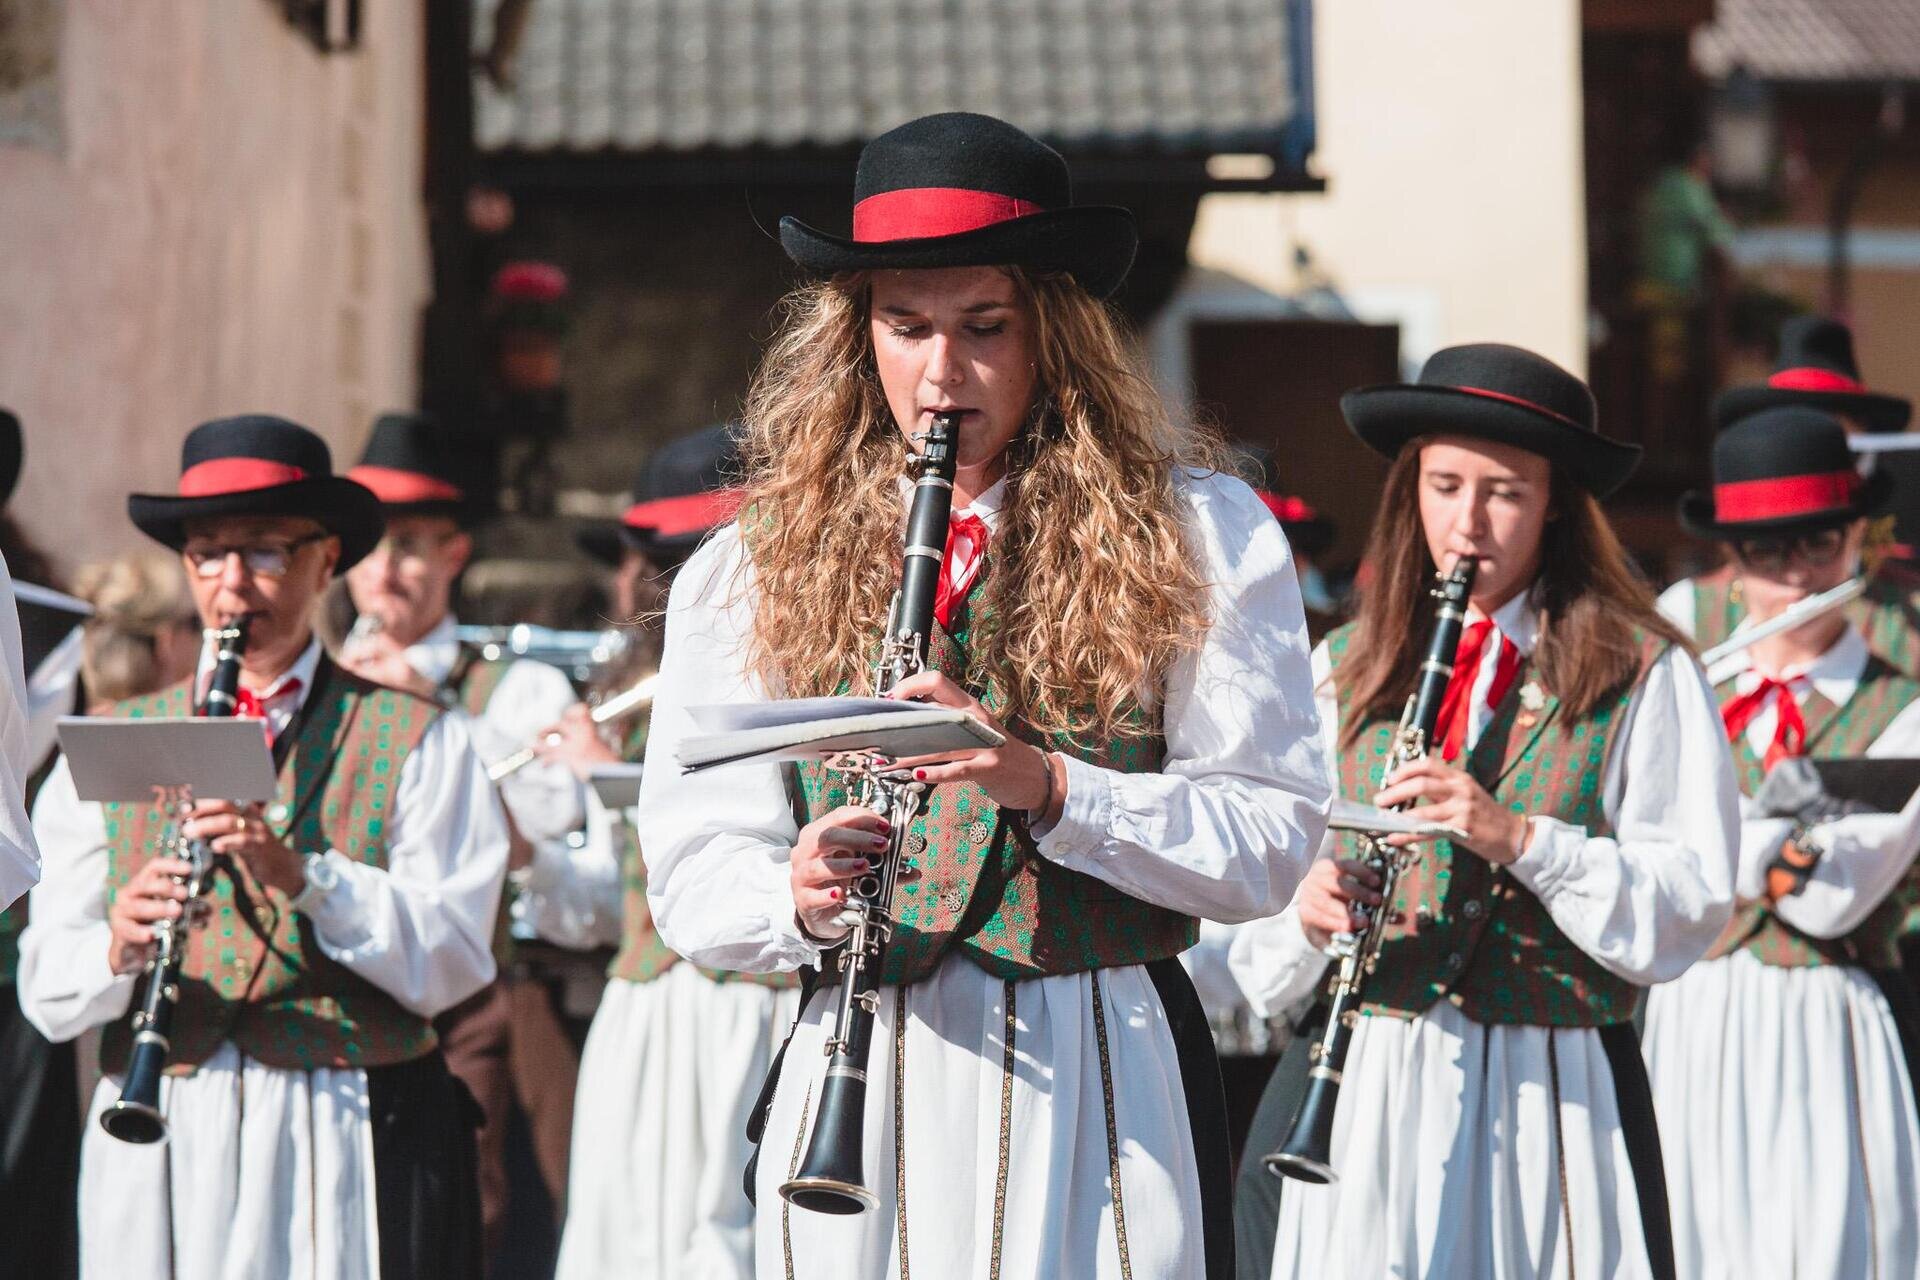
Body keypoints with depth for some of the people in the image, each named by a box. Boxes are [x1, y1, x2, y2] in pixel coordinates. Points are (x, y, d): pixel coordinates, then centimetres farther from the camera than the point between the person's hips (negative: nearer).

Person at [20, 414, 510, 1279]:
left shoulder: (414, 740, 6)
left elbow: (451, 966, -5)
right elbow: (49, 996, 5)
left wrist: (302, 874, -19)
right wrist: (119, 948, -17)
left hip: (351, 1146, -2)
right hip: (155, 1144, 2)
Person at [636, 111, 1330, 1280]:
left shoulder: (1199, 536, 3)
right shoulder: (751, 568, 8)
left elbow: (1271, 843, -4)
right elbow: (693, 871, 5)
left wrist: (1047, 786, -19)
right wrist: (800, 901, -17)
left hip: (1110, 1083, -1)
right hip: (855, 1083, 1)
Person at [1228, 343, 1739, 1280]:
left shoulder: (1642, 674, 1)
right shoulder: (1339, 672, 11)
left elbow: (1691, 909, -5)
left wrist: (1521, 839, -18)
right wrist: (1310, 909, -14)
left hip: (1558, 1093, -2)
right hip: (1365, 1090, 2)